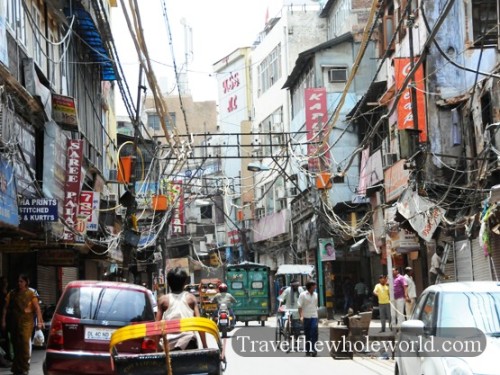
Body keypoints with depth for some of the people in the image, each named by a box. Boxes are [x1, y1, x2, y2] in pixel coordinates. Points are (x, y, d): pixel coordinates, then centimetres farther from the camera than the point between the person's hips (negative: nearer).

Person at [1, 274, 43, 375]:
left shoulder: (31, 293, -1)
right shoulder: (12, 293, 8)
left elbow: (37, 308, -4)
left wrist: (39, 321, -13)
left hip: (26, 321, -3)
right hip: (14, 322, 3)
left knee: (25, 343, -10)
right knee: (16, 344, 8)